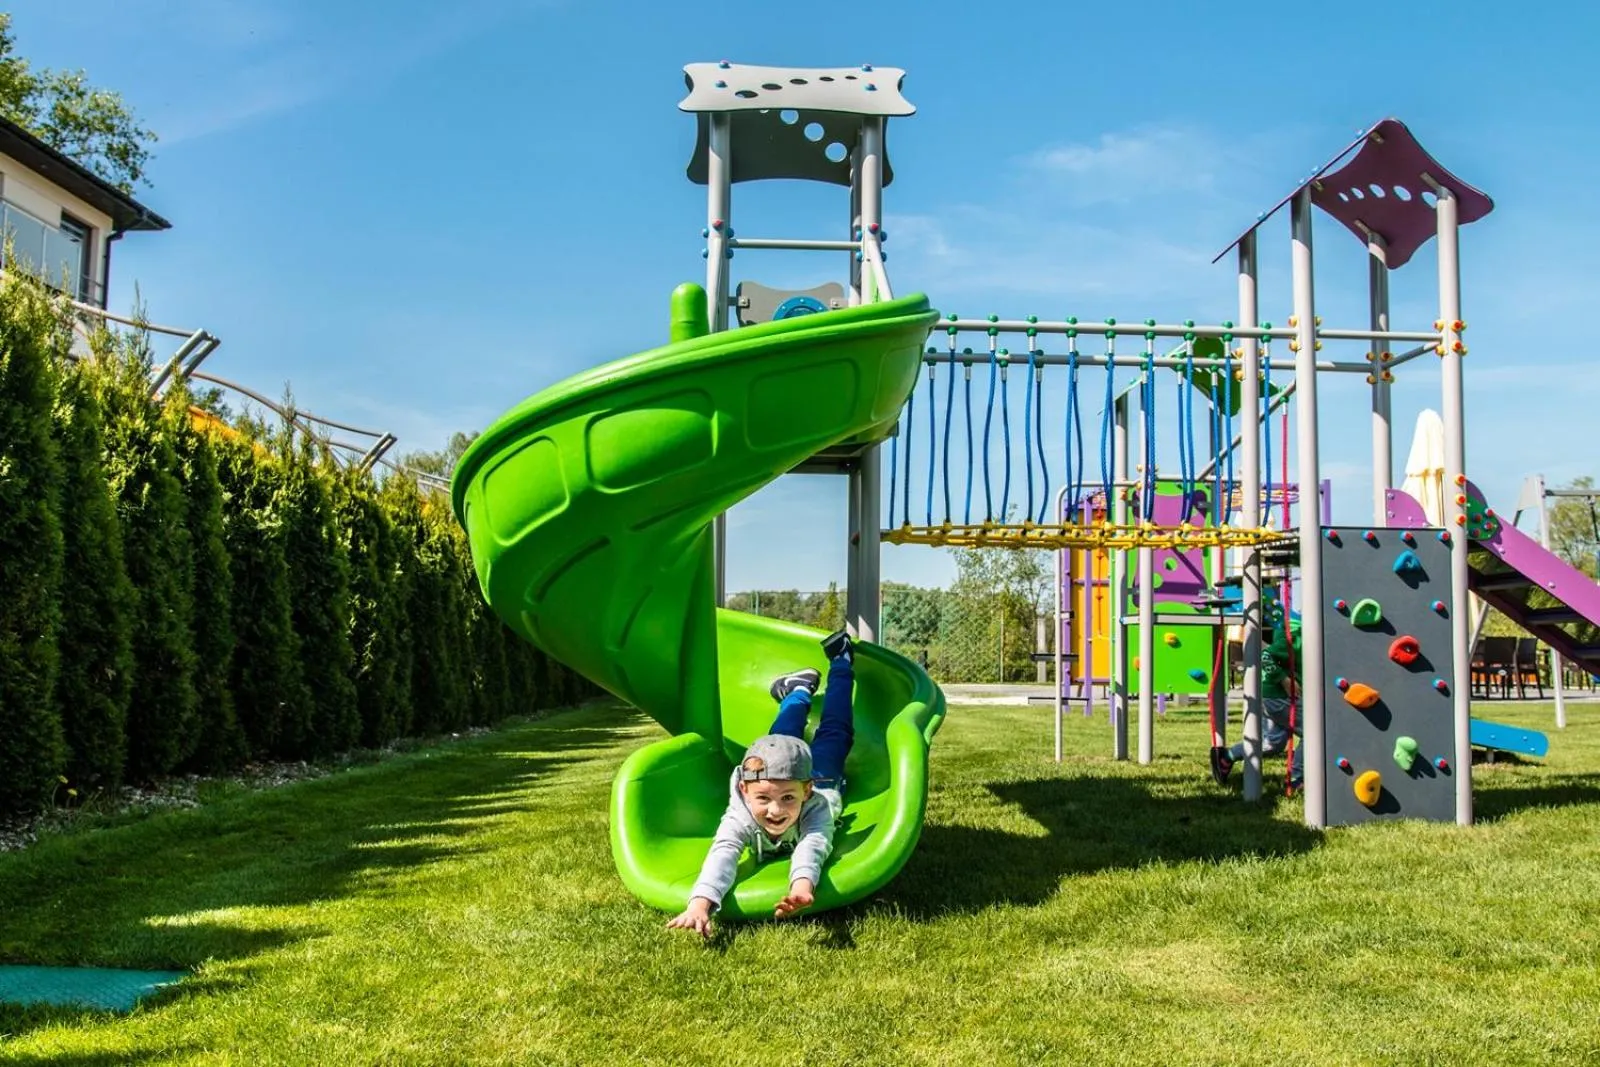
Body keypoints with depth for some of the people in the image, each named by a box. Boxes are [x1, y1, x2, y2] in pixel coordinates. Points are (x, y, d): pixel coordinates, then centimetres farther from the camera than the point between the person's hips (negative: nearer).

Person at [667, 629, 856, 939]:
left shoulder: (816, 808, -52)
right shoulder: (739, 817, -49)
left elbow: (812, 850, -71)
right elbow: (722, 855, -65)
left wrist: (802, 885, -95)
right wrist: (700, 903, -86)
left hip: (823, 783, -1)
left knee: (833, 736, 27)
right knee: (778, 741, 34)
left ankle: (841, 663, 45)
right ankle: (800, 690, 57)